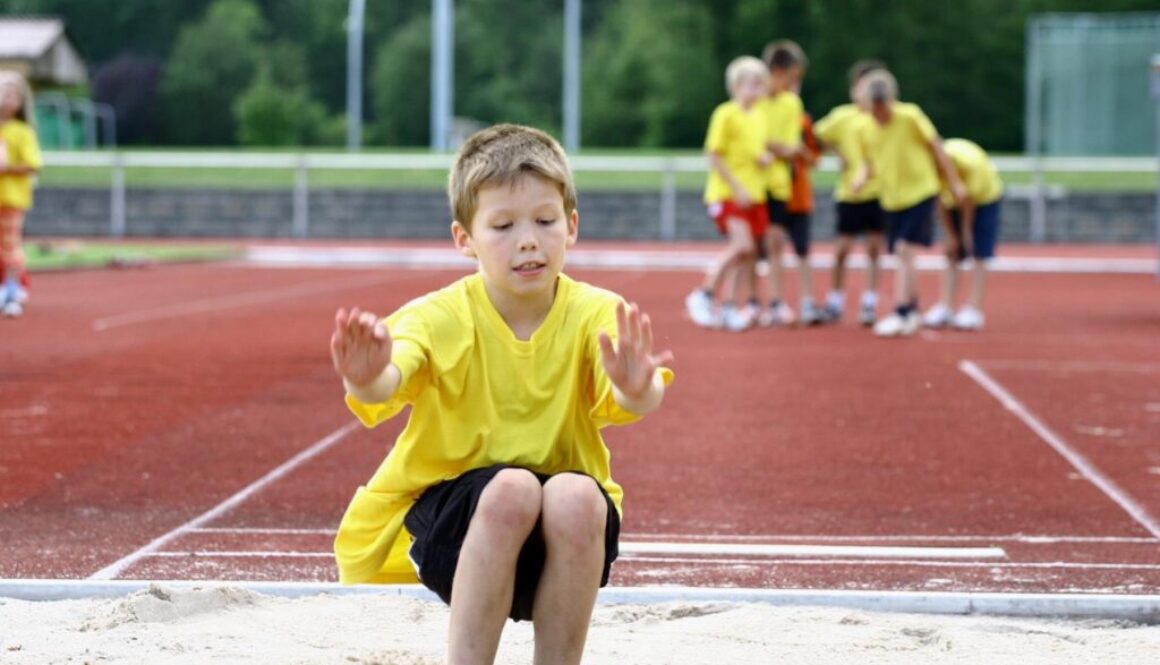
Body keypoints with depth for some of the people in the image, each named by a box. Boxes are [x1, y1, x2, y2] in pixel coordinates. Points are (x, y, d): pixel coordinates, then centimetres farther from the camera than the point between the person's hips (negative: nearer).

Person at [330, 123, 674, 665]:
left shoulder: (595, 315, -9)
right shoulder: (441, 318, -12)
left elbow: (635, 402, -27)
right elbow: (383, 391, -32)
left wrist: (637, 388, -52)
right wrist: (367, 379, -56)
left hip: (565, 532, 2)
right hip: (445, 517, -1)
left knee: (576, 496, -31)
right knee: (512, 488, -32)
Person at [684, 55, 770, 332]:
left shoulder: (759, 116, 12)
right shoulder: (726, 114, -10)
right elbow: (714, 156, -13)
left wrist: (765, 159, 2)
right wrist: (737, 187, -17)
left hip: (752, 195, 7)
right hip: (726, 193, -7)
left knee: (748, 252, 3)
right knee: (742, 243, -21)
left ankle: (728, 307, 11)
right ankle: (704, 294, -10)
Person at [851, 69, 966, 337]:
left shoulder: (910, 116, -15)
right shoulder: (869, 128, -1)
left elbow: (936, 147, -6)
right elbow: (869, 161, 12)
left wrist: (954, 183, -2)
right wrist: (862, 176, -12)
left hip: (920, 192, -5)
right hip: (892, 199, 5)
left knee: (905, 252, -15)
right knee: (904, 257, 11)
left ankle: (901, 313, -14)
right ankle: (912, 310, 23)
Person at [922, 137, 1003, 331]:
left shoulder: (970, 162, -39)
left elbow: (969, 199, -26)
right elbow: (940, 202, -15)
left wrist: (966, 231, -15)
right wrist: (950, 235, -12)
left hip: (985, 197, -4)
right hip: (955, 200, 4)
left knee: (978, 255, -10)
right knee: (952, 255, -2)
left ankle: (974, 309, -14)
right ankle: (945, 306, -6)